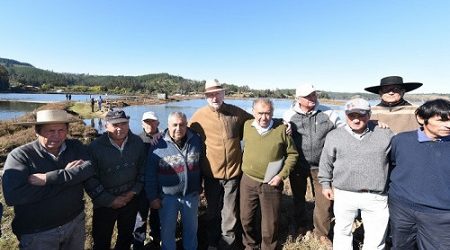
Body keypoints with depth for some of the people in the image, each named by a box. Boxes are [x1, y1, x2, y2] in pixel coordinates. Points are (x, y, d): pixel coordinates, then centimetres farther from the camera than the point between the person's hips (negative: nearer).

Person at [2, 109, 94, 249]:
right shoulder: (20, 155, -15)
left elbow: (89, 169, -21)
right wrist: (69, 177, -25)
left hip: (76, 221, 3)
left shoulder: (76, 147, -5)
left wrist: (49, 178, -29)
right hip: (37, 233, -3)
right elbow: (12, 196, -27)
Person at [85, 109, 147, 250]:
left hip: (131, 200, 3)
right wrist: (110, 200, -14)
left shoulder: (137, 142, -7)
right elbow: (90, 179, -15)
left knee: (126, 237, 23)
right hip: (105, 204, -3)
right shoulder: (95, 147, -17)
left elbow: (143, 169, 2)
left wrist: (134, 191, -6)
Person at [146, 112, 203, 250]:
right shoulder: (159, 145, -13)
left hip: (191, 195, 2)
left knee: (191, 228, 22)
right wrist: (153, 197, -6)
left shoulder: (197, 141, -6)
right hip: (167, 197, -2)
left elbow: (202, 165, 5)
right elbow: (150, 175, -7)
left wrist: (199, 187, 8)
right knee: (167, 230, 17)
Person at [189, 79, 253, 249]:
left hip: (234, 172, 0)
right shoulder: (199, 116, -8)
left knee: (230, 213, 15)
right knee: (213, 211, 21)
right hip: (211, 173, 0)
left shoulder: (236, 112, -4)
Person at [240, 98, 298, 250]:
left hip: (271, 184, -2)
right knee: (246, 218, 16)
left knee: (270, 221, 13)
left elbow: (292, 154, -4)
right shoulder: (247, 126, -3)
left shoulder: (281, 128, -11)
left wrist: (281, 175, -11)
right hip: (248, 181, 3)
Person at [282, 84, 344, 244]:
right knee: (298, 198, 19)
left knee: (325, 200, 8)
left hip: (321, 166, 1)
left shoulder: (328, 114, -3)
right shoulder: (289, 116, -6)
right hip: (297, 165, 0)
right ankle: (300, 225, 46)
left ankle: (322, 232, 34)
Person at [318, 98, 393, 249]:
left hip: (376, 197, 0)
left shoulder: (385, 135, -3)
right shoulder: (334, 136, -2)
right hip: (344, 195, 0)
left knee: (376, 236, 15)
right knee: (342, 231, 18)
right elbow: (326, 162, 7)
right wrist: (326, 184, 9)